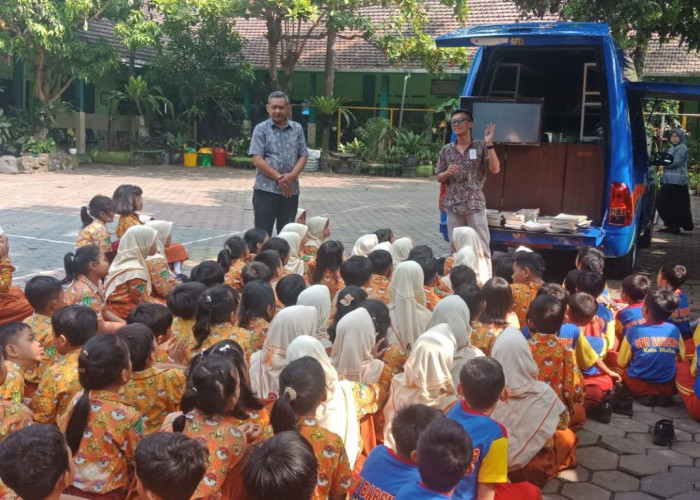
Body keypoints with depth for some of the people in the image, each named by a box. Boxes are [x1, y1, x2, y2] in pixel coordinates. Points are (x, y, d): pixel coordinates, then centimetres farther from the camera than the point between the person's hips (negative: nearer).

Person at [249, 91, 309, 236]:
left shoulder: (297, 129, 9)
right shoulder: (261, 129, -1)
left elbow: (303, 157, 5)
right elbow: (257, 160, -9)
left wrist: (291, 176, -13)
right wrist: (279, 178, -15)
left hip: (291, 190, 3)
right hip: (265, 189, -3)